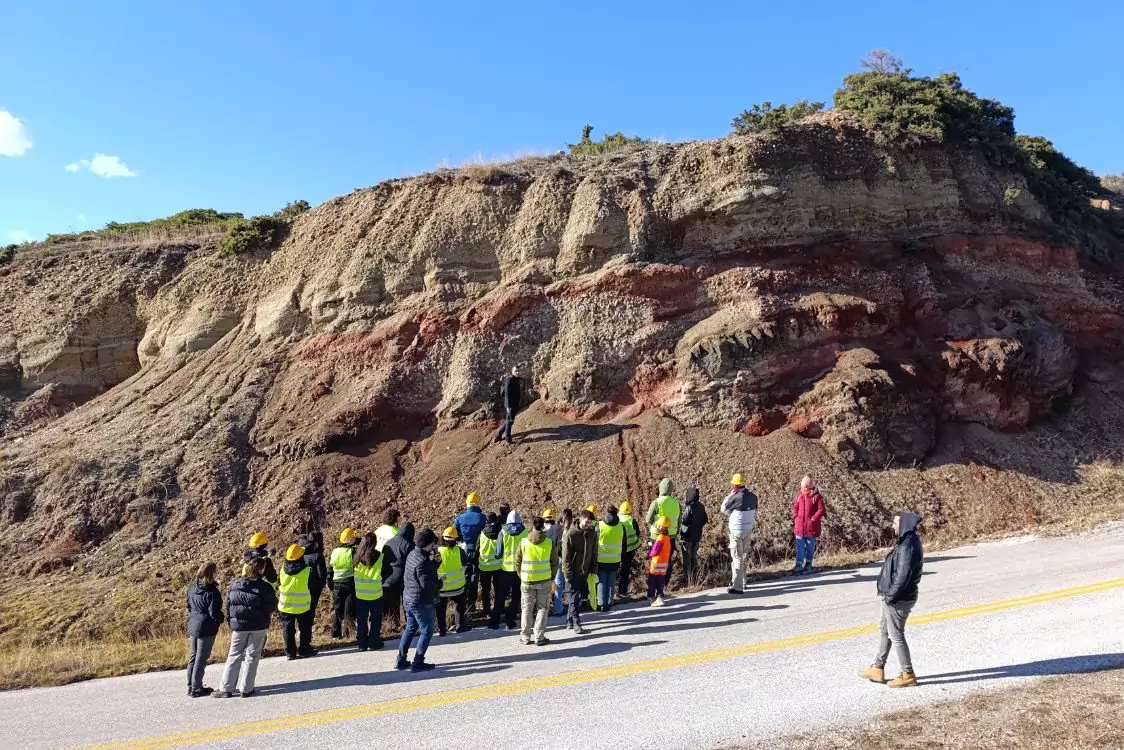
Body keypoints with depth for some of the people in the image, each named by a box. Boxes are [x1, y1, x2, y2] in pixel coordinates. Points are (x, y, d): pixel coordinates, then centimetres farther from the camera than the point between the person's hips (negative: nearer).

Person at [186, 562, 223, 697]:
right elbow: (214, 613, -20)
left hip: (193, 626, 8)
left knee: (194, 656, 18)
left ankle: (191, 686, 27)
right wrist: (221, 619, -1)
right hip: (206, 629, -8)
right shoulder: (212, 592, -21)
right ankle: (196, 689, 10)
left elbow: (189, 606, 14)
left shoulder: (192, 588, 3)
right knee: (201, 659, 2)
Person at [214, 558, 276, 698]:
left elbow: (228, 608, 3)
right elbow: (271, 607, -7)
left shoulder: (234, 587, -1)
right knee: (252, 656, 8)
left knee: (234, 656, 13)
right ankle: (246, 689, 11)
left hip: (238, 626, 3)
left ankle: (226, 688, 13)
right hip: (259, 627, -2)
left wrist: (232, 624, 12)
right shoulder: (265, 588, -12)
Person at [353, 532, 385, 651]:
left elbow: (354, 572, 4)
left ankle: (362, 643, 19)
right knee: (375, 619, 11)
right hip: (375, 594, -2)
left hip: (360, 593, 3)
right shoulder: (379, 557, -13)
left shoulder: (357, 556, -6)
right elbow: (385, 573, -5)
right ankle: (373, 643, 13)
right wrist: (383, 583, 12)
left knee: (361, 619, 13)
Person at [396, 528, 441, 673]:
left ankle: (401, 660, 27)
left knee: (410, 629, 21)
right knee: (426, 632, 5)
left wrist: (435, 556, -2)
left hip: (409, 599, 10)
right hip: (422, 602, -10)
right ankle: (418, 663, 9)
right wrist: (440, 582, -11)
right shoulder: (423, 561, -25)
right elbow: (427, 583, -28)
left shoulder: (412, 554, 5)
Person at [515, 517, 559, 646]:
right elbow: (554, 562, -1)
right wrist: (552, 576, 13)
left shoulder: (524, 541, -7)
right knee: (542, 608, 9)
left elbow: (517, 561, 1)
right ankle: (539, 637, 9)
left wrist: (521, 575, 15)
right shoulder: (549, 542, -8)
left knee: (527, 608, 13)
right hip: (544, 580, -1)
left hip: (527, 580, 1)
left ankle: (526, 637, 18)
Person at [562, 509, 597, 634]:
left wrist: (594, 570, 5)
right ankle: (576, 622, 10)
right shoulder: (570, 534, -15)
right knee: (575, 598, 0)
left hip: (585, 572, 5)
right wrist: (568, 574, -14)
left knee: (581, 597, 11)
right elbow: (566, 556, -13)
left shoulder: (592, 534, 0)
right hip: (574, 572, -5)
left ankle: (570, 619, 26)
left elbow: (594, 554, 8)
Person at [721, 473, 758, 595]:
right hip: (749, 530, 7)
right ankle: (742, 582, 31)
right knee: (744, 557, 19)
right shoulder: (753, 497, 1)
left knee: (737, 558, -3)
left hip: (737, 531, -7)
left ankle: (737, 587, -4)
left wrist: (730, 494, -4)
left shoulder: (736, 497, -19)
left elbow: (723, 509, -5)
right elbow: (755, 513, 12)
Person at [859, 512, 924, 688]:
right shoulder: (906, 542, 7)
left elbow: (902, 577, -27)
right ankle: (877, 669, 29)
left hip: (899, 600, -10)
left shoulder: (908, 547, -25)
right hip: (897, 597, 10)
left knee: (896, 636, 3)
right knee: (884, 631, 19)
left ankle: (908, 675, 16)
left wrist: (891, 596, -18)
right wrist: (889, 595, 13)